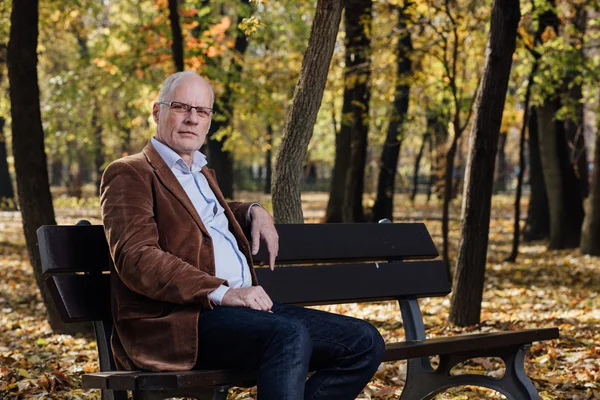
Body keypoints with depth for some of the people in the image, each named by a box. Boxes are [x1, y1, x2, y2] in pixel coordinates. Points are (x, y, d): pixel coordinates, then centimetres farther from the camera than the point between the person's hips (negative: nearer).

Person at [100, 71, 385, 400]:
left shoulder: (203, 175, 27)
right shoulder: (129, 174, 0)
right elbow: (135, 257, -15)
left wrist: (254, 212, 24)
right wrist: (221, 293, -25)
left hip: (244, 306, 9)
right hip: (175, 320, -9)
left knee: (365, 342, -6)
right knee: (289, 336, -36)